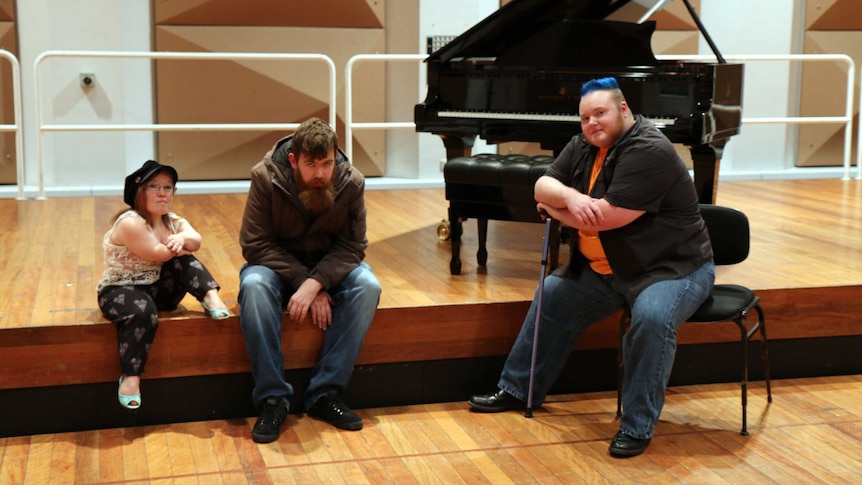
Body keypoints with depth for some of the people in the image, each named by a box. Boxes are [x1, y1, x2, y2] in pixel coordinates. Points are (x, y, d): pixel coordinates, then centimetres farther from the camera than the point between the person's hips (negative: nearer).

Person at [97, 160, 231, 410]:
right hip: (120, 290, -7)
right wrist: (178, 246, -8)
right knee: (142, 313, -38)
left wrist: (182, 238, -37)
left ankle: (210, 297, -17)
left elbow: (196, 241, -15)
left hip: (157, 289, 7)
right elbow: (157, 254, -26)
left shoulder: (173, 221, 4)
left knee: (184, 260, -11)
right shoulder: (130, 223, -20)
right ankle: (130, 376, -35)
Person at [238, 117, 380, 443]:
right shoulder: (266, 177, -20)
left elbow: (351, 246, -16)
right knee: (254, 286, -36)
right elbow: (255, 244, -19)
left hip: (330, 265, 2)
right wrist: (304, 282, -28)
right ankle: (272, 399, -29)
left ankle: (325, 393, -24)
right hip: (277, 265, -2)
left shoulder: (351, 183, -15)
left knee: (367, 287, -29)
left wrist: (316, 283, -33)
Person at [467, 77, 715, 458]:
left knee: (651, 317, -35)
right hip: (606, 269, 9)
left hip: (671, 267, -9)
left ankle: (637, 427, -23)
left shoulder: (649, 151, -24)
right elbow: (543, 187, -1)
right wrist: (570, 197, -25)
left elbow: (606, 218, -30)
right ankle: (518, 390, 28)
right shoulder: (584, 147, 4)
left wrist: (554, 210, -12)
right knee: (552, 297, 13)